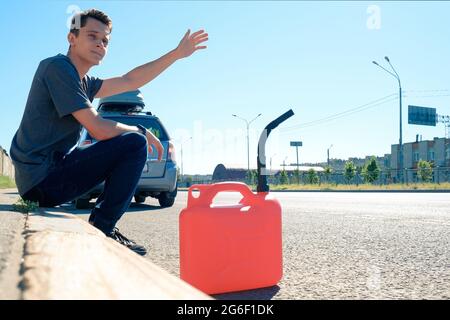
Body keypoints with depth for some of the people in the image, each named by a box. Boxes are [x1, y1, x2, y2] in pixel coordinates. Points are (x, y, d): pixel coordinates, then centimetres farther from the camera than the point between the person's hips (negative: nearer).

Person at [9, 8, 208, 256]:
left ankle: (101, 227, 15)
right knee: (134, 143, -14)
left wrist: (177, 53, 18)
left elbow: (130, 80, 18)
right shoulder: (58, 67, -12)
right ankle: (101, 230, -8)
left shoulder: (83, 82, 15)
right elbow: (99, 130, -19)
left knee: (127, 145, 21)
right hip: (41, 179, -10)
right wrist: (142, 131, -3)